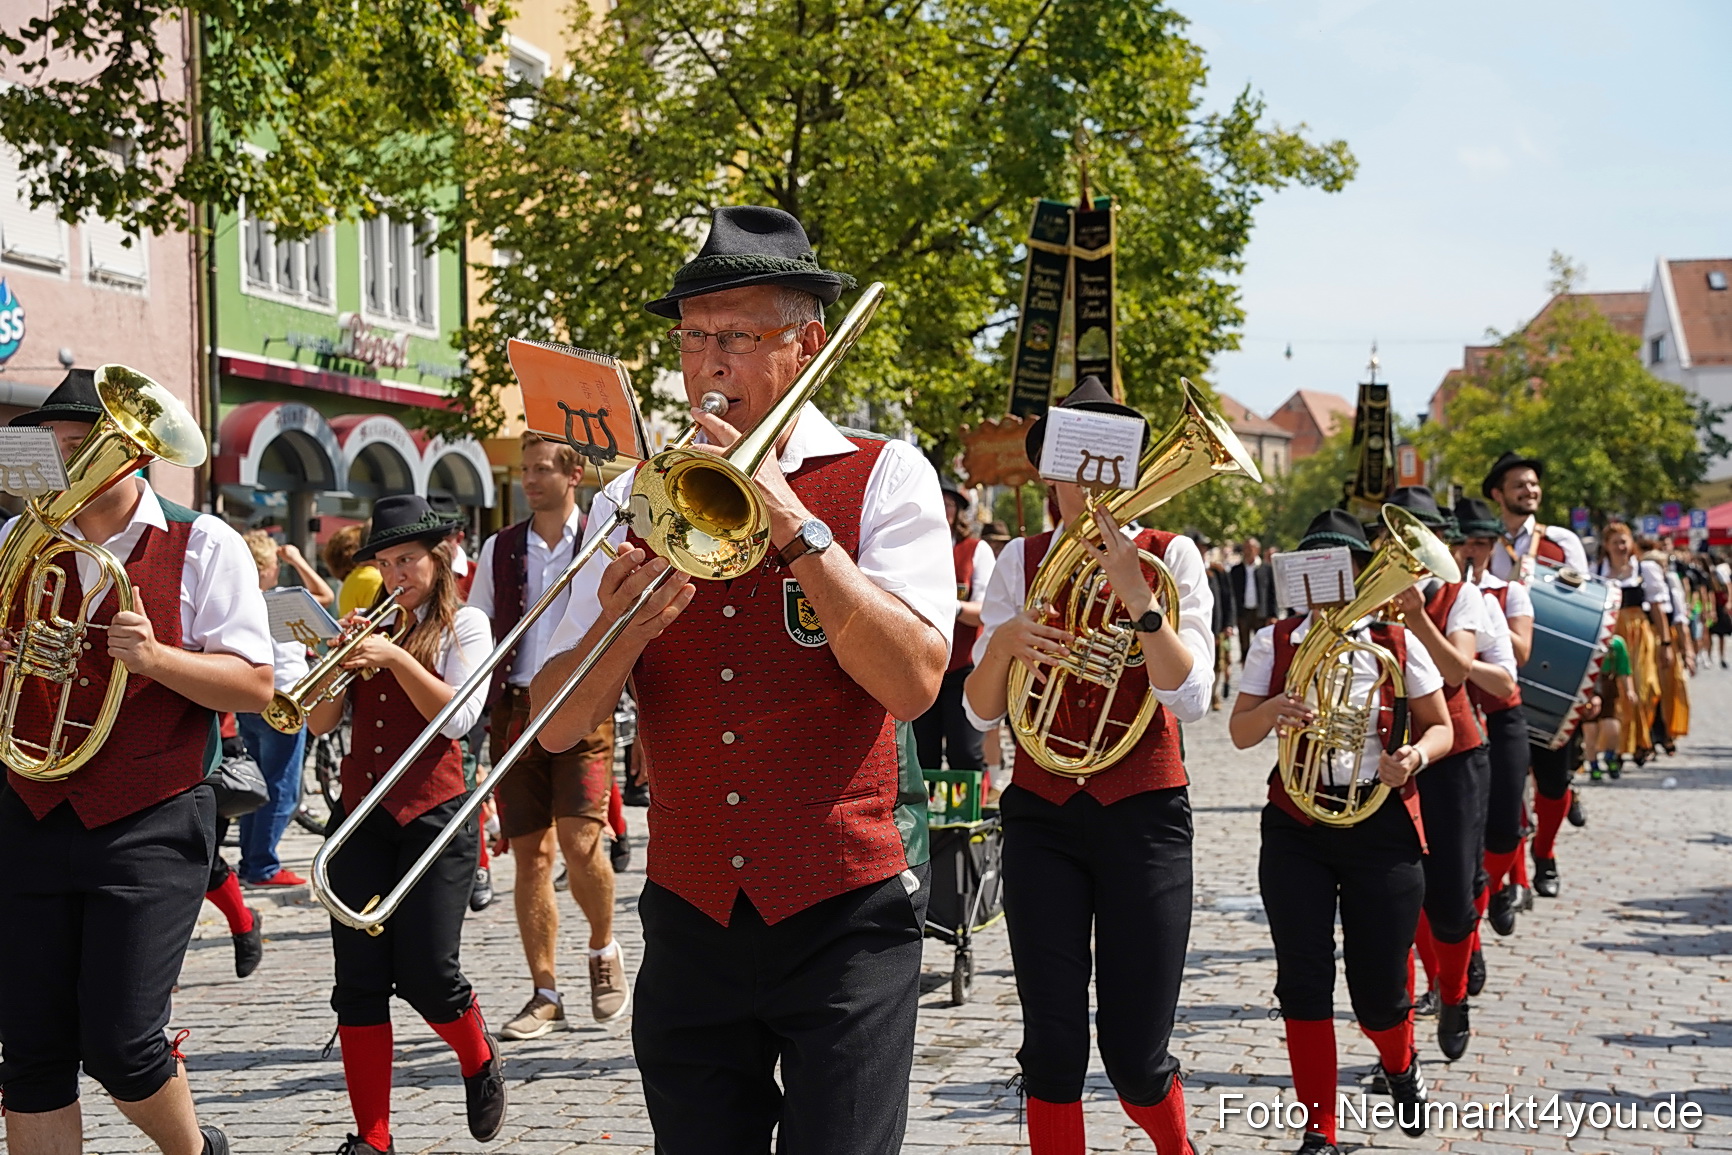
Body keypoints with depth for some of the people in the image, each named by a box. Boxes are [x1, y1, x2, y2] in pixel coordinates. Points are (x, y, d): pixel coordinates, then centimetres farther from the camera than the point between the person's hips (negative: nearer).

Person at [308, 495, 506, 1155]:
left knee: (426, 974, -9)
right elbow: (320, 722, 7)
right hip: (361, 814, 4)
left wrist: (395, 657, -18)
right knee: (359, 980, -2)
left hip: (433, 813, -4)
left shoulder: (464, 625, 3)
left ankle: (481, 1062, 23)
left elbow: (458, 716, -12)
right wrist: (340, 658, -8)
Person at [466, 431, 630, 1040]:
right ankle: (544, 994, 9)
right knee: (531, 852, 2)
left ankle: (603, 949, 12)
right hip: (515, 709, 3)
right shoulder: (499, 549, 13)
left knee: (580, 840, -15)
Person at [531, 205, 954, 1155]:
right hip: (691, 921, 3)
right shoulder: (635, 500, 8)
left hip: (841, 922, -3)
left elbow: (913, 682, -15)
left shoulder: (882, 480, 0)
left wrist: (791, 522, -17)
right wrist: (621, 629, -18)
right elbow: (557, 728, 2)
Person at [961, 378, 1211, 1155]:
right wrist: (1004, 642, -21)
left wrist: (1137, 597, -25)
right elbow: (982, 711, 0)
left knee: (1135, 1055, -1)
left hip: (1143, 815, -2)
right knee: (1053, 1046, -2)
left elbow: (1189, 699, -13)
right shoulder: (1022, 561, 4)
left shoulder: (1170, 558, -1)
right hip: (1042, 814, 2)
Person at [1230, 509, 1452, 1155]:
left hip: (1381, 824, -1)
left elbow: (1441, 728, 7)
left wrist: (1416, 756, -15)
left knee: (1378, 992, 0)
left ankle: (1400, 1065, 37)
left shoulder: (1396, 642, 2)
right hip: (1296, 827, 1)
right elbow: (1240, 734, 2)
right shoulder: (1274, 643, 4)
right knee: (1303, 981, -4)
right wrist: (1272, 708, -20)